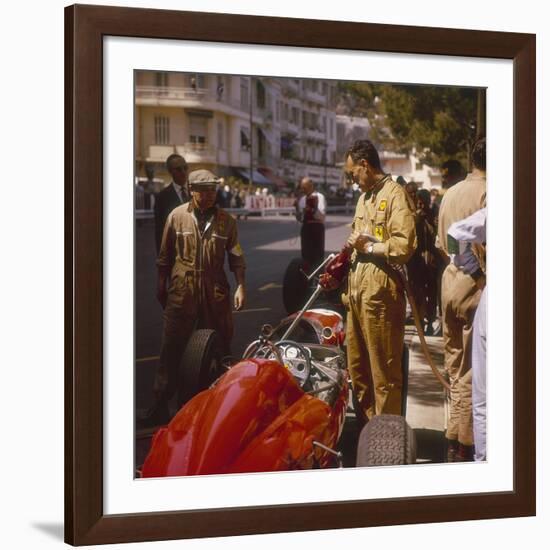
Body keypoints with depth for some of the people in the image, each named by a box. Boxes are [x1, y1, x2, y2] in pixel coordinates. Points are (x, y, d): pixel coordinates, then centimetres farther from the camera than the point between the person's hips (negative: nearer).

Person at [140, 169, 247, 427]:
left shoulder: (226, 220, 3)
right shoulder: (177, 216, 0)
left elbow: (236, 257, 5)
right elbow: (165, 255, 6)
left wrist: (240, 286, -3)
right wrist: (161, 285, 7)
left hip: (216, 292, 1)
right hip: (182, 292, -1)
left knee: (220, 348, 9)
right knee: (172, 350, 1)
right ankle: (161, 405, 7)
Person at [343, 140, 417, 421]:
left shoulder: (394, 193, -9)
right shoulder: (364, 197, 21)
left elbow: (404, 246, -19)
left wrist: (369, 246, -10)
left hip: (380, 290, -9)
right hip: (358, 290, 9)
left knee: (384, 371, -2)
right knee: (357, 367, 16)